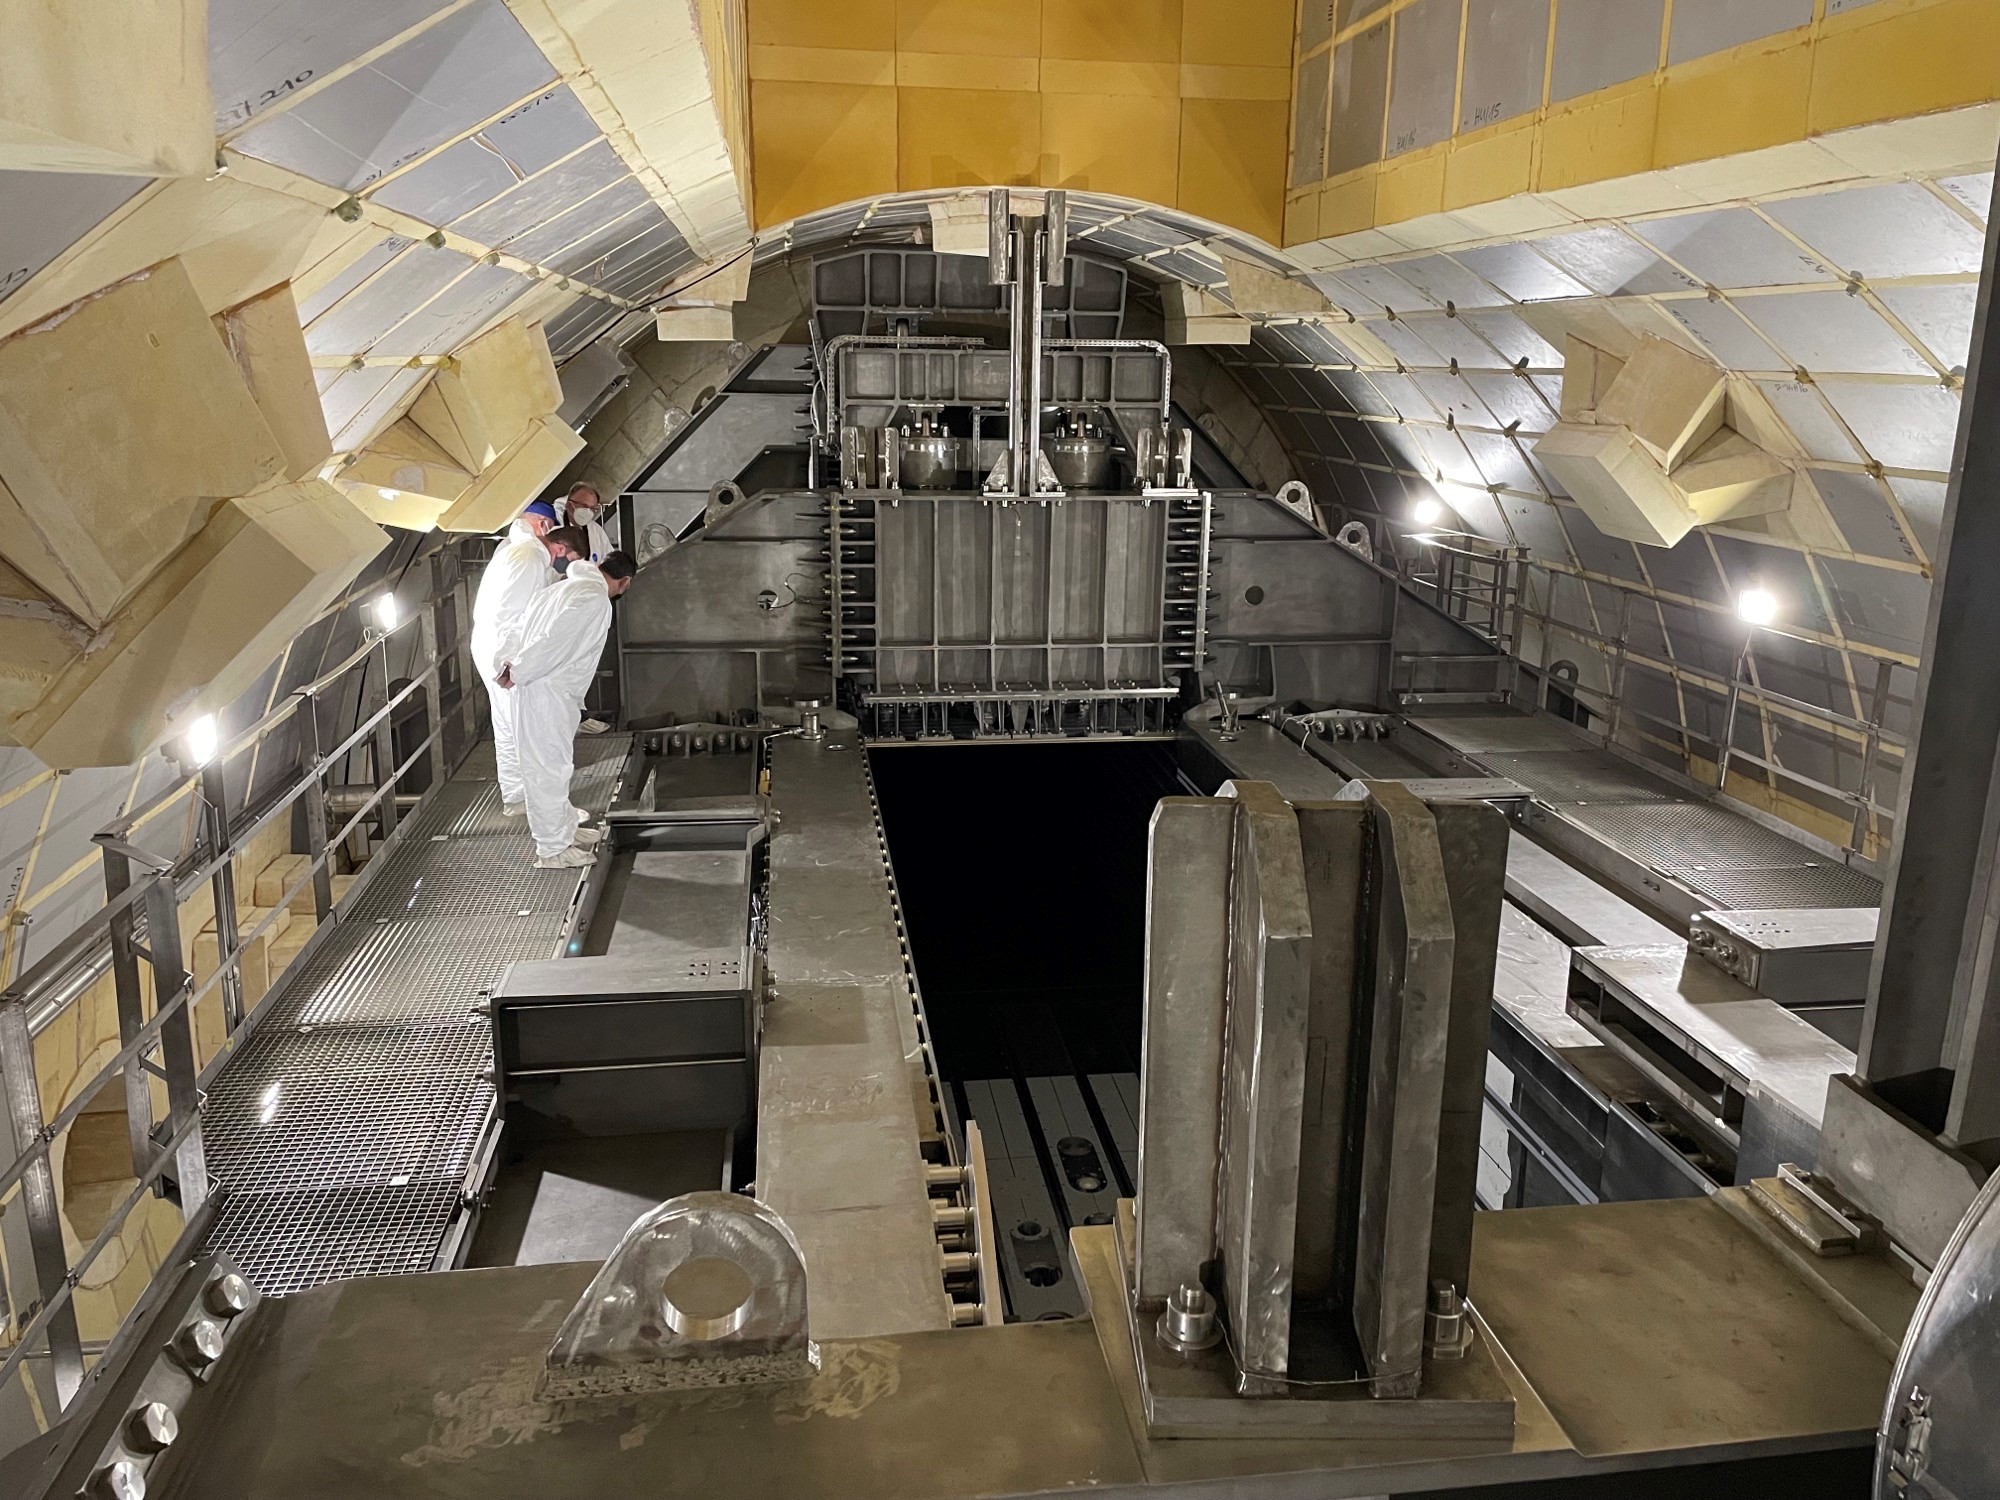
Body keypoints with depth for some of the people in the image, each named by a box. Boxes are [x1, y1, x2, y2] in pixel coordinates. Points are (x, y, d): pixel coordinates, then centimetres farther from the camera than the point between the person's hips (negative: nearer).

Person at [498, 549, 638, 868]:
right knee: (549, 768, -1)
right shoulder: (595, 600, -16)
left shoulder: (567, 587, 16)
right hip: (547, 694, -10)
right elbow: (554, 642, -23)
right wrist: (519, 672, -15)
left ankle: (566, 828, 35)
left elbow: (525, 627, 14)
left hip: (551, 690, 10)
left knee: (556, 764, 20)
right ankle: (553, 850, 8)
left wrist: (510, 662, 4)